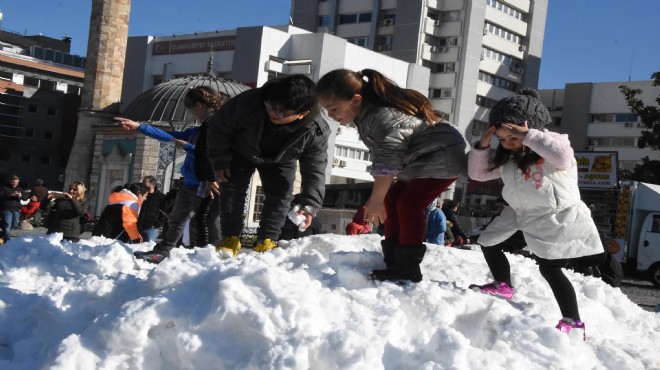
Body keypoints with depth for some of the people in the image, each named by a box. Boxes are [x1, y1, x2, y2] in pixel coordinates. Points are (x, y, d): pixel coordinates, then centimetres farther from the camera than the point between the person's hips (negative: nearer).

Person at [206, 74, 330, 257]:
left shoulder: (315, 133, -39)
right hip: (241, 151, -1)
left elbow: (315, 171, -27)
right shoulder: (248, 102, -42)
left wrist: (309, 205, -39)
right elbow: (218, 126, -23)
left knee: (280, 194, -7)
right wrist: (220, 161, -19)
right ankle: (230, 238, 1)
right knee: (232, 188, -8)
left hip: (280, 160, 1)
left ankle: (267, 241, 4)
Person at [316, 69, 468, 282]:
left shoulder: (383, 116, -32)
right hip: (421, 160, 10)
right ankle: (393, 261, 8)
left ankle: (408, 268, -12)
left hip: (444, 157, -10)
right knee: (391, 202, 6)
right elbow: (381, 159, 5)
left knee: (409, 205, -17)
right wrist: (379, 199, 3)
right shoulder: (367, 115, -1)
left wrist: (376, 200, -21)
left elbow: (388, 162, -30)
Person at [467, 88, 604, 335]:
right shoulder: (505, 159, 2)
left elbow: (564, 158, -39)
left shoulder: (551, 143, -16)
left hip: (559, 219, -8)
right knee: (488, 241, 16)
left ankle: (573, 322, -8)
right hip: (523, 215, 8)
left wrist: (528, 136, -39)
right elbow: (477, 173, 5)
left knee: (549, 268, -16)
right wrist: (482, 146, -12)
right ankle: (503, 286, 35)